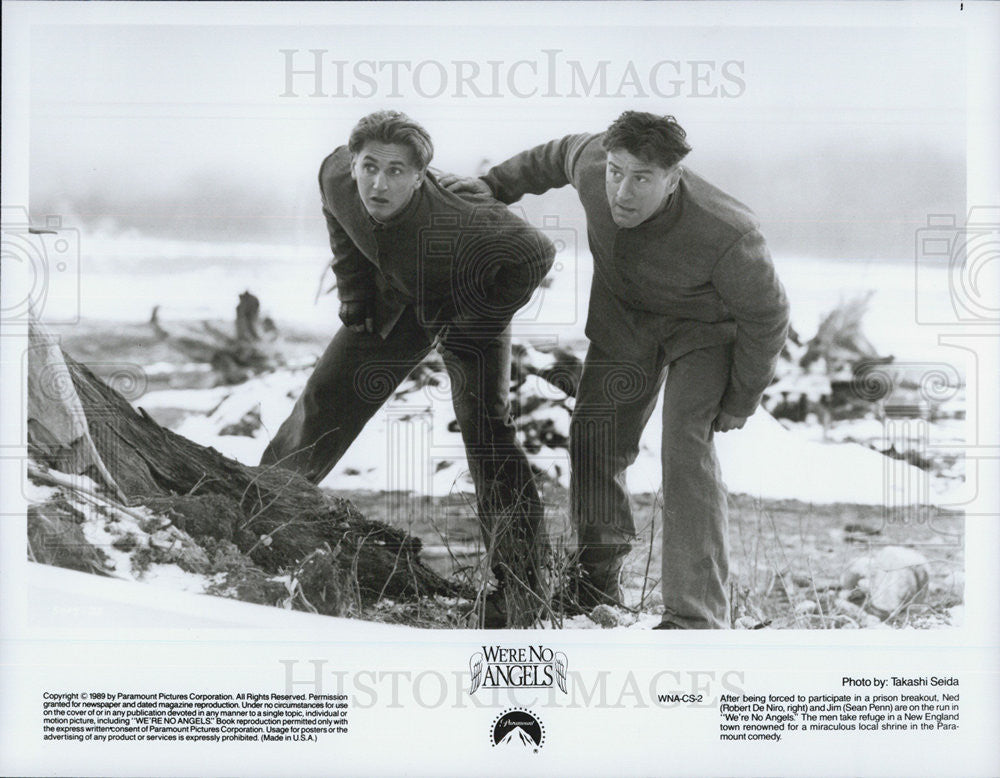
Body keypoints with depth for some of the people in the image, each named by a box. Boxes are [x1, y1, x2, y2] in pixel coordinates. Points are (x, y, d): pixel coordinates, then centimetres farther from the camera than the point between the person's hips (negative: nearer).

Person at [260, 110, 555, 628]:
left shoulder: (453, 223, -44)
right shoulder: (336, 177, -25)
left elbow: (536, 254, -31)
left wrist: (472, 324, -23)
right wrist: (355, 299, 0)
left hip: (467, 305, -5)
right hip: (397, 301, 5)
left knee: (487, 435, -17)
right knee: (326, 400, 9)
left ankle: (518, 589, -8)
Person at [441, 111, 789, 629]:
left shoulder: (726, 233, -39)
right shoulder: (591, 163, -28)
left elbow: (766, 317, -21)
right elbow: (555, 156, 1)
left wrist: (742, 399, -12)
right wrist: (496, 185, 3)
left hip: (705, 328, -5)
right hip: (624, 317, 5)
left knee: (686, 450, -22)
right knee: (594, 439, 5)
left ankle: (697, 616, -19)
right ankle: (597, 589, 23)